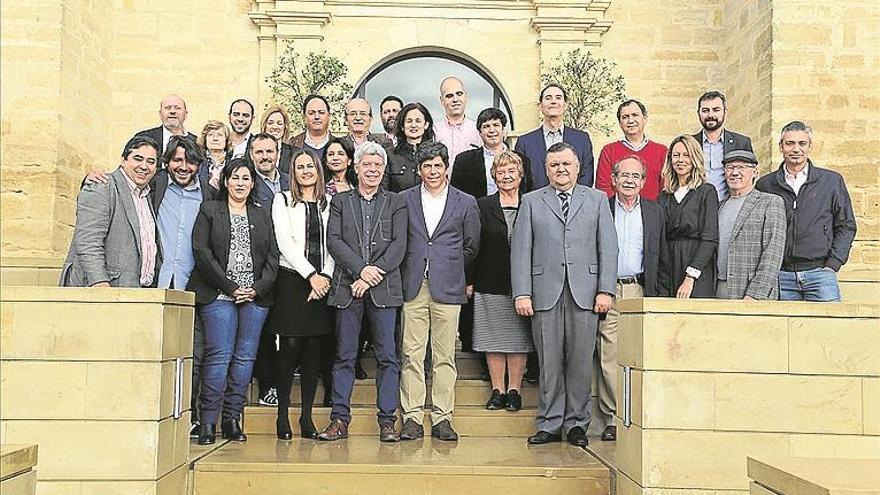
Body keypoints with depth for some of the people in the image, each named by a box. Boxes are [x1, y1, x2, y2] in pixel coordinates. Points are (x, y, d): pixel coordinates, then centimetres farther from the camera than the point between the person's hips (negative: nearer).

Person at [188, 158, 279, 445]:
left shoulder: (262, 214, 17)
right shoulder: (209, 210, 8)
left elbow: (273, 256, 11)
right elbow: (201, 251, -2)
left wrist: (257, 289, -4)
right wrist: (230, 287, -8)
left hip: (256, 296, 3)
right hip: (219, 294, -3)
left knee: (245, 356, 1)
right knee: (219, 355, -9)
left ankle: (232, 419, 8)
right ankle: (208, 421, -2)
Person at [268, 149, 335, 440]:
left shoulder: (329, 203, 14)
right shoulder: (283, 200, 7)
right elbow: (284, 242, -3)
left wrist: (326, 276, -7)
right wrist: (311, 275, -10)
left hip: (322, 282, 3)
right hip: (292, 278, -2)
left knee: (314, 347, 2)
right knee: (291, 345, -7)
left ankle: (307, 416, 7)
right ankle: (283, 414, 2)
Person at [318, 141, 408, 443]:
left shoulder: (395, 203, 12)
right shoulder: (340, 201, 13)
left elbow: (399, 245, 1)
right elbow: (334, 241, 1)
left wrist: (373, 275, -10)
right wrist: (361, 269, -12)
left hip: (384, 288, 0)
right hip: (347, 286, 1)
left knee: (387, 356, 0)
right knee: (344, 356, 3)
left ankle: (387, 421, 5)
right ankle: (339, 419, 8)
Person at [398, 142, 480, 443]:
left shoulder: (466, 203, 8)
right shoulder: (404, 200, 8)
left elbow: (471, 247, 14)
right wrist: (412, 268, 8)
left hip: (448, 288, 0)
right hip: (412, 288, 0)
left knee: (445, 356, 2)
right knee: (411, 354, -1)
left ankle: (442, 418, 9)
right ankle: (412, 417, 5)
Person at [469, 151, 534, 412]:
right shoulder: (482, 206, 6)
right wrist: (469, 280, -2)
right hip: (490, 285, 0)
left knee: (518, 339, 4)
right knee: (493, 338, 4)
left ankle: (514, 390, 13)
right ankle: (498, 390, 12)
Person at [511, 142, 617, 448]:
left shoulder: (597, 200, 13)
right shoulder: (531, 202, 11)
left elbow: (608, 248, 7)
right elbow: (520, 250, 5)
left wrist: (605, 290, -2)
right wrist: (521, 294, -4)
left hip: (585, 294, 0)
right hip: (545, 293, 0)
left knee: (580, 362, 2)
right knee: (549, 363, 3)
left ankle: (576, 424, 14)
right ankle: (549, 425, 13)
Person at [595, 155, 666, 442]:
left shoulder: (654, 212, 13)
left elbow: (661, 255, 12)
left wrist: (656, 294, 4)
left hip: (640, 292, 1)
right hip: (607, 291, -1)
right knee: (608, 356, -3)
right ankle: (612, 419, 3)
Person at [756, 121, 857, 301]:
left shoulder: (832, 181, 8)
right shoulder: (765, 185, 8)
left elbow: (846, 226, 10)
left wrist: (833, 263, -1)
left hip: (819, 273, 0)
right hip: (779, 276, 0)